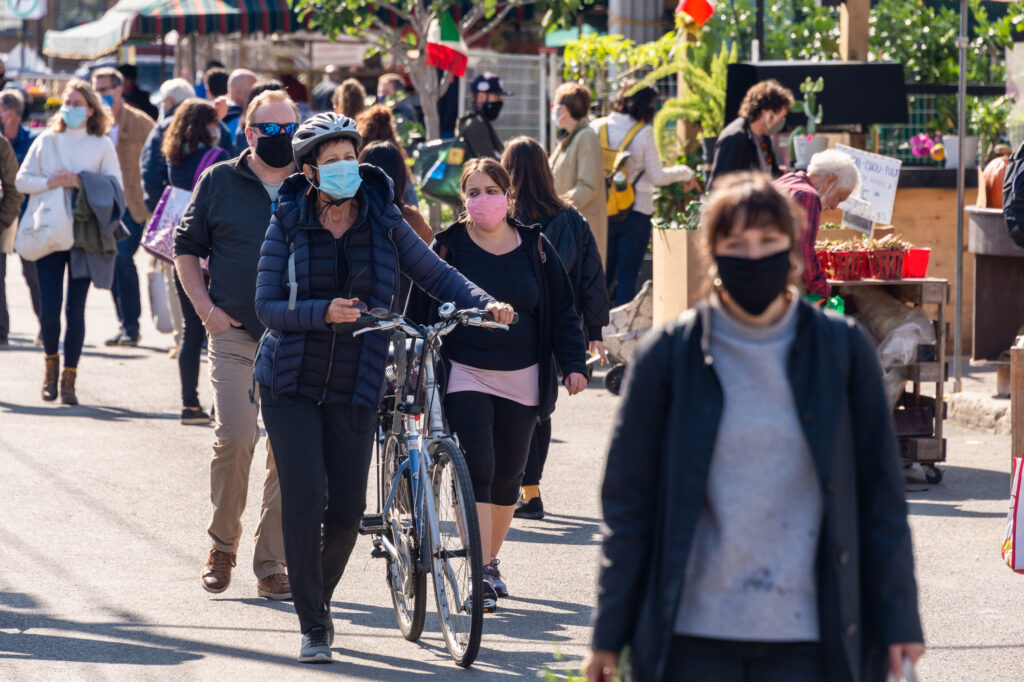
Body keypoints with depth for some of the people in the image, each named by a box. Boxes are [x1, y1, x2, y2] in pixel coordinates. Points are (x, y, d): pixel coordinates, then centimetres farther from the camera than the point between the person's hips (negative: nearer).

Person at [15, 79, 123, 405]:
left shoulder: (102, 145, 6)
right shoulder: (46, 141, 10)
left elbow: (115, 185, -2)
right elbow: (22, 180, 6)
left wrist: (82, 182, -16)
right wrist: (50, 183, -11)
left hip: (84, 236, -1)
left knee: (75, 309, -3)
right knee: (49, 305, -7)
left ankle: (69, 378, 6)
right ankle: (51, 363, 18)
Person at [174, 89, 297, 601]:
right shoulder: (219, 182, 6)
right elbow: (186, 247, 12)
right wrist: (206, 308, 0)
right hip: (234, 333, -1)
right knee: (234, 437, -14)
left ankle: (271, 565, 6)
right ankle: (222, 544, 7)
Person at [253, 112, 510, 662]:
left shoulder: (383, 222, 1)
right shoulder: (287, 225, -3)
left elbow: (435, 274, 4)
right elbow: (267, 306, -8)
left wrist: (484, 303, -13)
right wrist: (322, 312, -25)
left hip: (354, 390, 2)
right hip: (292, 386, -2)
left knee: (348, 510, 0)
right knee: (305, 498, -13)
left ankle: (320, 598, 28)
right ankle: (312, 627, -4)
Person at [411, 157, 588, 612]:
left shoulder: (535, 248, 6)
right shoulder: (448, 247, 0)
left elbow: (562, 310, 11)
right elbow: (421, 312, 5)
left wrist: (573, 364, 2)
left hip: (521, 381, 3)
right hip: (466, 375, -3)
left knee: (508, 475, 9)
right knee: (477, 469, -15)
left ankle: (491, 561, 28)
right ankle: (480, 577, -16)